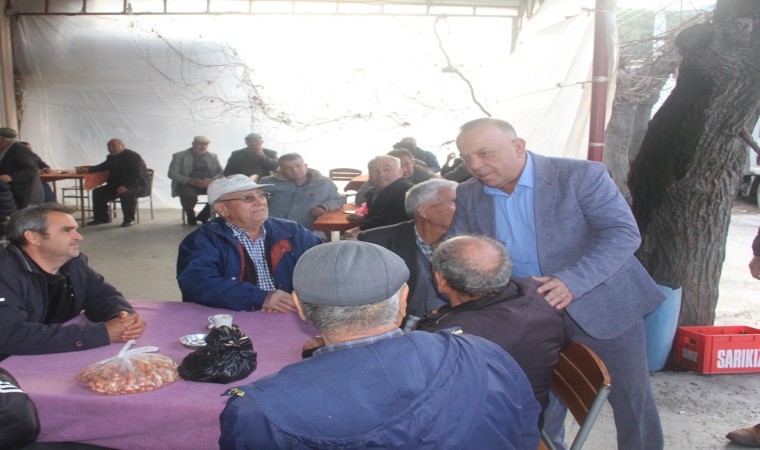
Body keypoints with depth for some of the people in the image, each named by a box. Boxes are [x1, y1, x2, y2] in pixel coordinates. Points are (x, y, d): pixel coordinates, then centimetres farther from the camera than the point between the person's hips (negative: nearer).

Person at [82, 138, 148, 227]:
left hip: (138, 185, -8)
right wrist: (89, 169, 1)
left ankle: (129, 219, -21)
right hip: (117, 185, 9)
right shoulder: (112, 157, 9)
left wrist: (126, 186, -39)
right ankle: (101, 217, 11)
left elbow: (137, 175, -26)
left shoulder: (133, 156, -17)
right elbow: (103, 166, 21)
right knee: (98, 192, 0)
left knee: (127, 193, -40)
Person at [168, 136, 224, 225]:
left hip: (209, 183, 3)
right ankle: (191, 217, -5)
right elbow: (172, 173, -6)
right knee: (189, 194, -38)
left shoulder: (213, 156, 14)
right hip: (187, 184, -3)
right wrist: (190, 181, -22)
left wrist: (212, 180, -17)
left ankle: (203, 217, -7)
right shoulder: (180, 156, 3)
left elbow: (221, 173, 7)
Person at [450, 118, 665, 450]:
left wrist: (572, 282, -31)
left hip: (603, 306, -3)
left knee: (631, 395, 10)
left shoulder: (581, 176, -17)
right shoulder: (468, 196, -3)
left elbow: (623, 233, -19)